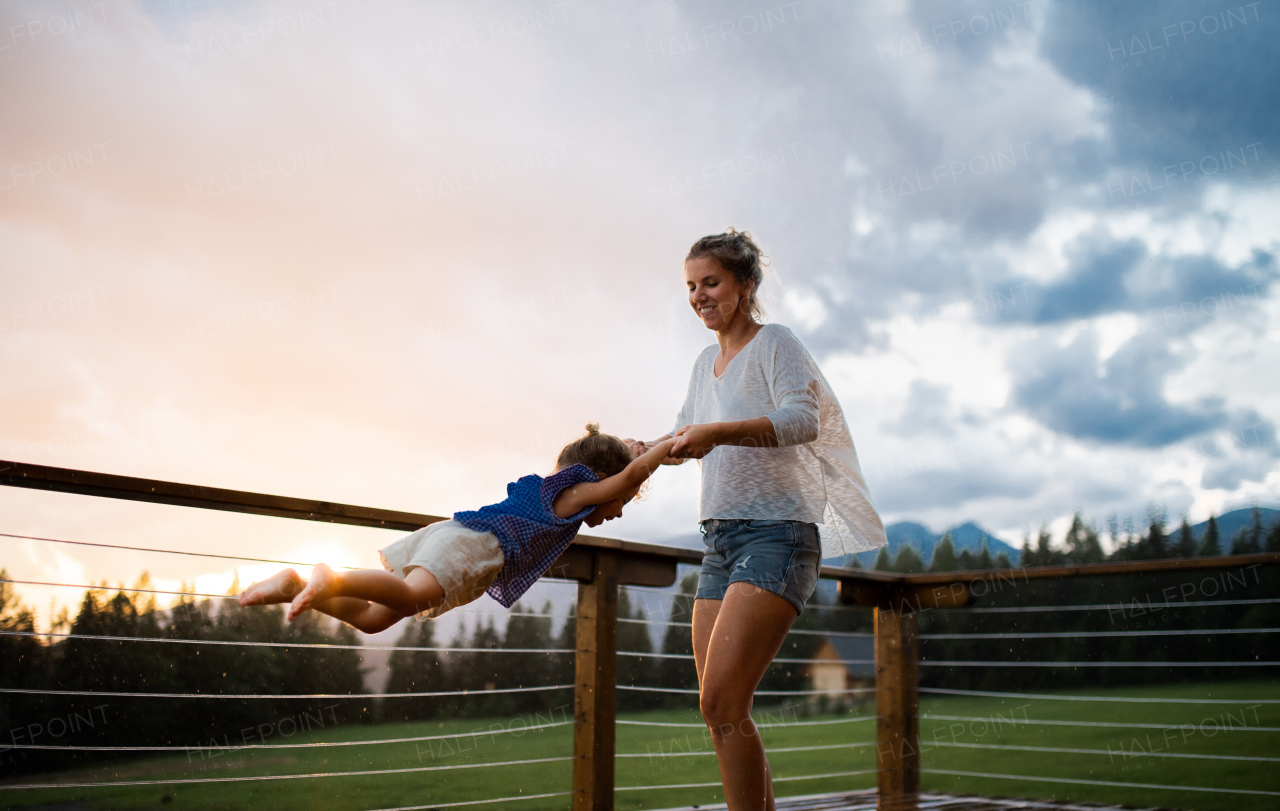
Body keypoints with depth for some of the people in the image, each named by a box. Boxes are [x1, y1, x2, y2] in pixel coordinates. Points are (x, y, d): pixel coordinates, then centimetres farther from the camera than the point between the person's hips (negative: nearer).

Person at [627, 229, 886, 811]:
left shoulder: (775, 343, -2)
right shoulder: (706, 363, 20)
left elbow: (803, 419, -18)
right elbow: (685, 438, 26)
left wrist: (719, 431, -30)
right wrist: (638, 451, 6)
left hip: (776, 534, -8)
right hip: (720, 541, 8)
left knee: (720, 701, -18)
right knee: (719, 710, 5)